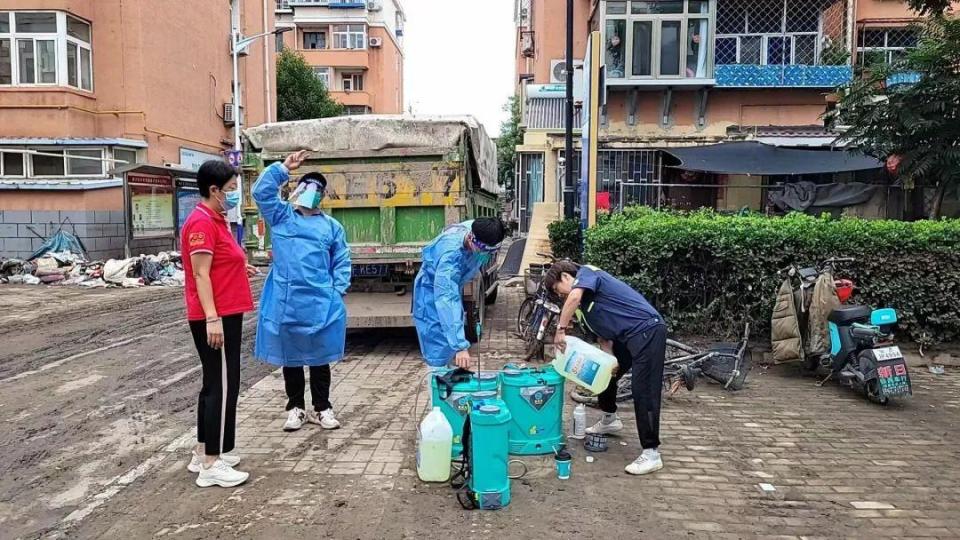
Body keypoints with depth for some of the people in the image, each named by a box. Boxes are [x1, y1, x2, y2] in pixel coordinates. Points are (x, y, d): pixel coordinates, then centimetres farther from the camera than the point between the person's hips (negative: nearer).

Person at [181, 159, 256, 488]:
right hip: (216, 318, -10)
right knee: (222, 387, -5)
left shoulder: (215, 220, 16)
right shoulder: (202, 222, -15)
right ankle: (211, 466, 3)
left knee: (215, 384, 16)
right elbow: (200, 274, -21)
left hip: (225, 315, 10)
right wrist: (212, 318, -25)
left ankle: (203, 453, 26)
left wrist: (240, 269, 18)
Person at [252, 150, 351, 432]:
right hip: (285, 300, 0)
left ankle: (322, 408, 21)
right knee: (289, 356, 10)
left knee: (320, 357, 9)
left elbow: (341, 261, 8)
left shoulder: (331, 226, 9)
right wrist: (284, 167, -7)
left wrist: (338, 291, -3)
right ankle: (295, 408, 24)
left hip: (320, 302, 0)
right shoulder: (280, 215, 8)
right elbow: (262, 191, -5)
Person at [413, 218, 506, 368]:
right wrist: (460, 345, -55)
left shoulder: (480, 230, -22)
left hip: (451, 285, 7)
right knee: (440, 350, -9)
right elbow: (446, 299, -49)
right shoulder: (451, 253, -43)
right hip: (432, 291, -7)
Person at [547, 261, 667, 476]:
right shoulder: (584, 306, 18)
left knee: (644, 392, -10)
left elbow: (574, 297, -28)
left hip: (647, 330, -10)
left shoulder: (586, 272, -6)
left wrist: (560, 330, -22)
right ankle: (609, 420, 43)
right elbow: (605, 335, 14)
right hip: (626, 337, 10)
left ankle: (651, 454, -4)